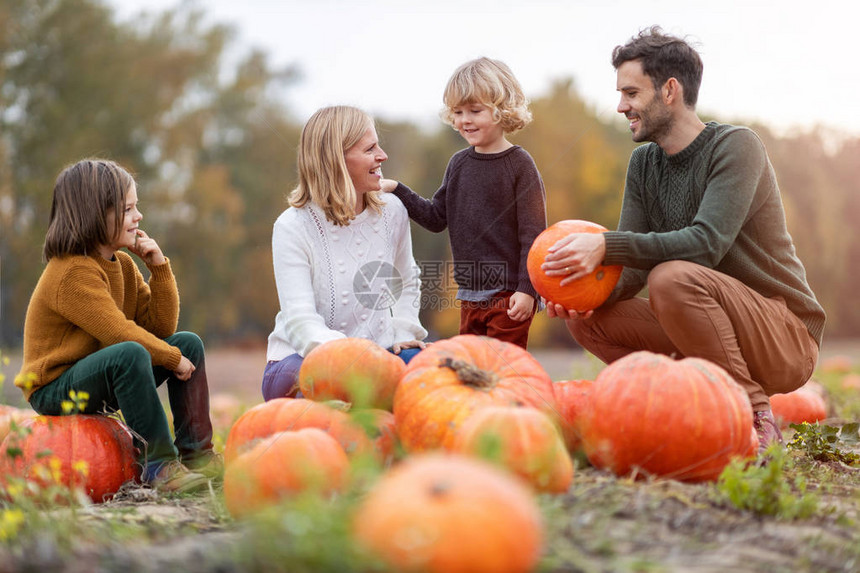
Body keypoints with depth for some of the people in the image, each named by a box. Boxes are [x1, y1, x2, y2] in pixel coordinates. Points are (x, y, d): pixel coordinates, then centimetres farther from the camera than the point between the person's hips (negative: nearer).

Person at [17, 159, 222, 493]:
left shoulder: (123, 264, 8)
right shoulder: (73, 273, -22)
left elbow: (161, 327, 3)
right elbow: (119, 333, -29)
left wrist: (159, 267, -5)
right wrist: (172, 358, -20)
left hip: (101, 381, 9)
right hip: (55, 388, -9)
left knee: (189, 343, 2)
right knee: (131, 354, -37)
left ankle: (196, 452, -1)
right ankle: (159, 463, -29)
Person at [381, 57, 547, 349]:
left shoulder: (519, 163, -7)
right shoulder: (459, 163, 9)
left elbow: (533, 232, -10)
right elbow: (436, 217, 14)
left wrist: (527, 289, -15)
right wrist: (397, 191, 4)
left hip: (509, 295, -6)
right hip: (469, 296, 6)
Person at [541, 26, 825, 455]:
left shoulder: (736, 146, -13)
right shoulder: (644, 163, 9)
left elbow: (707, 243, -28)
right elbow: (632, 267, 2)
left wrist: (606, 246, -35)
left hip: (787, 338, -7)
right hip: (713, 331, 7)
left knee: (672, 278, -33)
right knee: (587, 318, -7)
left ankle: (754, 418, -19)